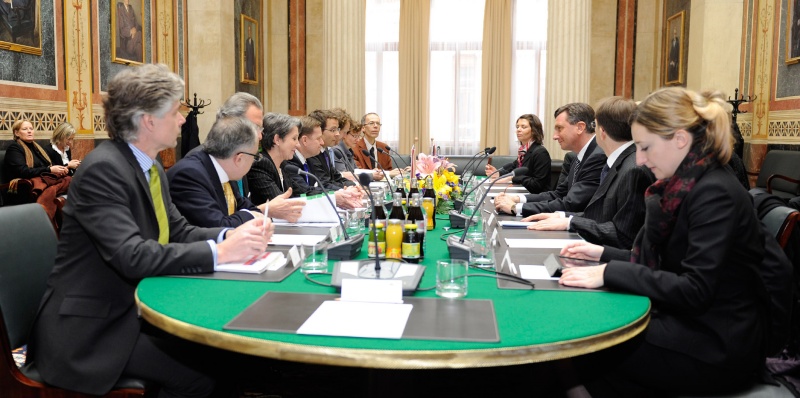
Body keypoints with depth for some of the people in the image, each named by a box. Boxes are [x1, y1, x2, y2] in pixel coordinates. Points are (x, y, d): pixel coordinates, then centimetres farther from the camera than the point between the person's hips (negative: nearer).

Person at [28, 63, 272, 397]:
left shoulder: (151, 167, 7)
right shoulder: (102, 169, -21)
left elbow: (178, 231, 6)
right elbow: (132, 256, -30)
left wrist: (232, 235, -12)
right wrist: (220, 252, -29)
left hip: (135, 305, 8)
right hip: (91, 326, -8)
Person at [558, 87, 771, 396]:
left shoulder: (715, 193, -20)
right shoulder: (683, 185, 7)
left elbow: (695, 291, -26)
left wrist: (609, 273, -26)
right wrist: (604, 254, 7)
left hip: (718, 346, -8)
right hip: (687, 322, 8)